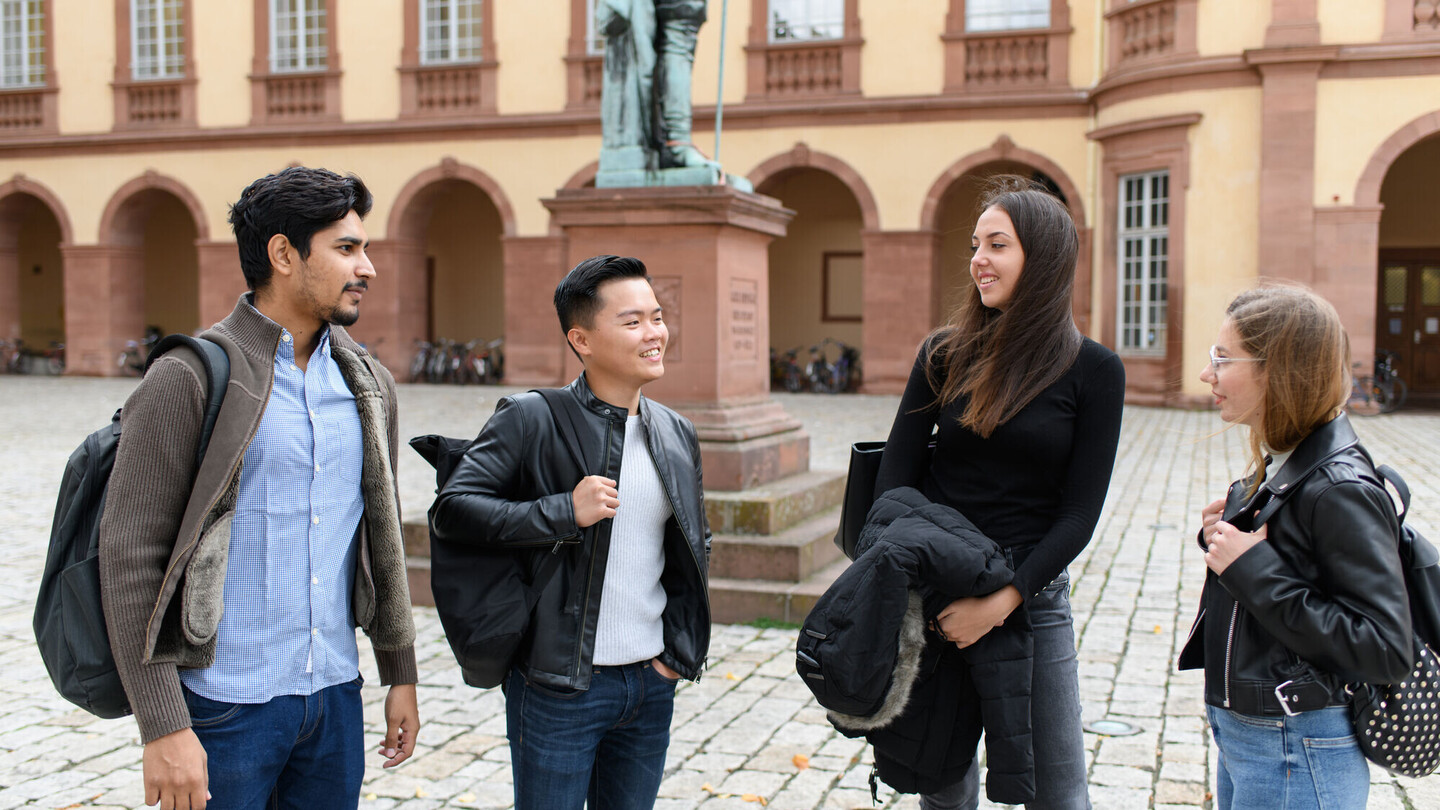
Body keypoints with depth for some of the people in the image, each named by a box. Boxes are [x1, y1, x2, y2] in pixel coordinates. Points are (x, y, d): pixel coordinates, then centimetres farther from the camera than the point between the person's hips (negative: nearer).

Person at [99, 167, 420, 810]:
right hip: (224, 706, -5)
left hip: (335, 696, 5)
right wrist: (163, 728, -16)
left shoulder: (368, 384, 8)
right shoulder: (189, 380, -10)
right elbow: (130, 556, -12)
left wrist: (401, 676, 14)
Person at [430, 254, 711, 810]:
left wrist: (681, 649, 8)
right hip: (558, 691, -5)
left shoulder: (677, 435, 7)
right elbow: (449, 510, -15)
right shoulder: (531, 421, -10)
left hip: (651, 686, 5)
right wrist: (565, 512, -23)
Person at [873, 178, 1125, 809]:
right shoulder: (945, 353, 2)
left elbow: (1080, 510, -7)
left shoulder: (1094, 370, -4)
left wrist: (1002, 601, -16)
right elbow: (895, 473, 0)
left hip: (1033, 594, -1)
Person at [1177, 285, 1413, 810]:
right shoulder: (1278, 468, 5)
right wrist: (1225, 539, -3)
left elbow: (1385, 653, -26)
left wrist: (1253, 569, -25)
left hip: (1298, 757, -8)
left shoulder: (1340, 491, -22)